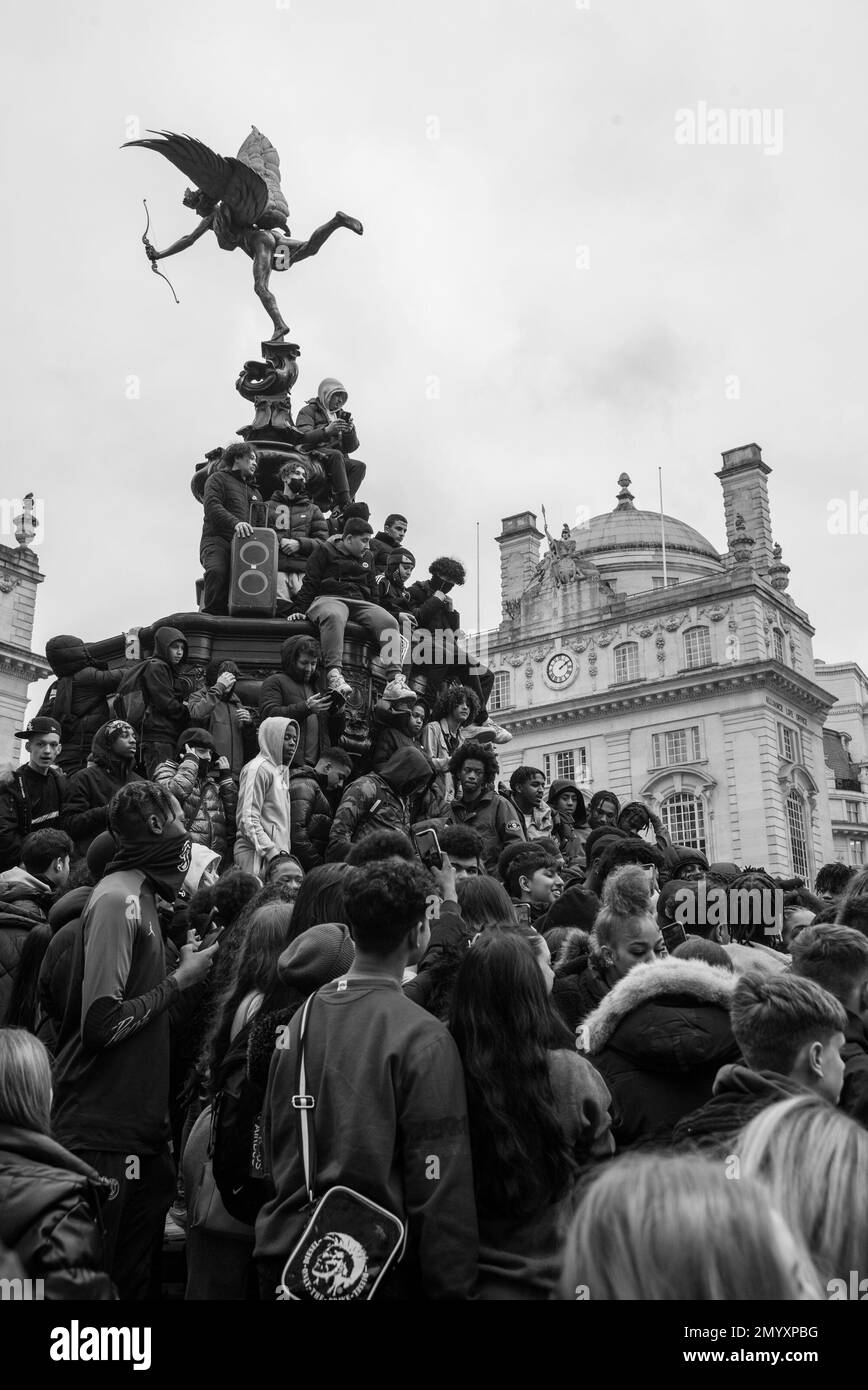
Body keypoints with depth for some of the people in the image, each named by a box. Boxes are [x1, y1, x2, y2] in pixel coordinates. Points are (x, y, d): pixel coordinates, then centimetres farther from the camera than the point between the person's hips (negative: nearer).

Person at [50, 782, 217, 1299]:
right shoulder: (118, 899, -18)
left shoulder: (141, 896, 11)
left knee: (136, 1275, 18)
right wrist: (180, 980, -16)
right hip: (102, 1134, -9)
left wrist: (187, 964, 3)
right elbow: (101, 1024, -24)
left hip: (138, 1127, 9)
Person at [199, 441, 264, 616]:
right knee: (217, 571, -36)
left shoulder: (255, 491, 36)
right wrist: (235, 522, -21)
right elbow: (212, 505, -3)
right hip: (217, 539, -4)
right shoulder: (218, 479, 16)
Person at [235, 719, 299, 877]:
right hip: (256, 854, -8)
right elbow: (248, 820, -16)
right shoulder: (258, 768, -9)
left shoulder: (282, 769, 17)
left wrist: (284, 853, 12)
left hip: (277, 853, 8)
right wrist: (273, 853, -19)